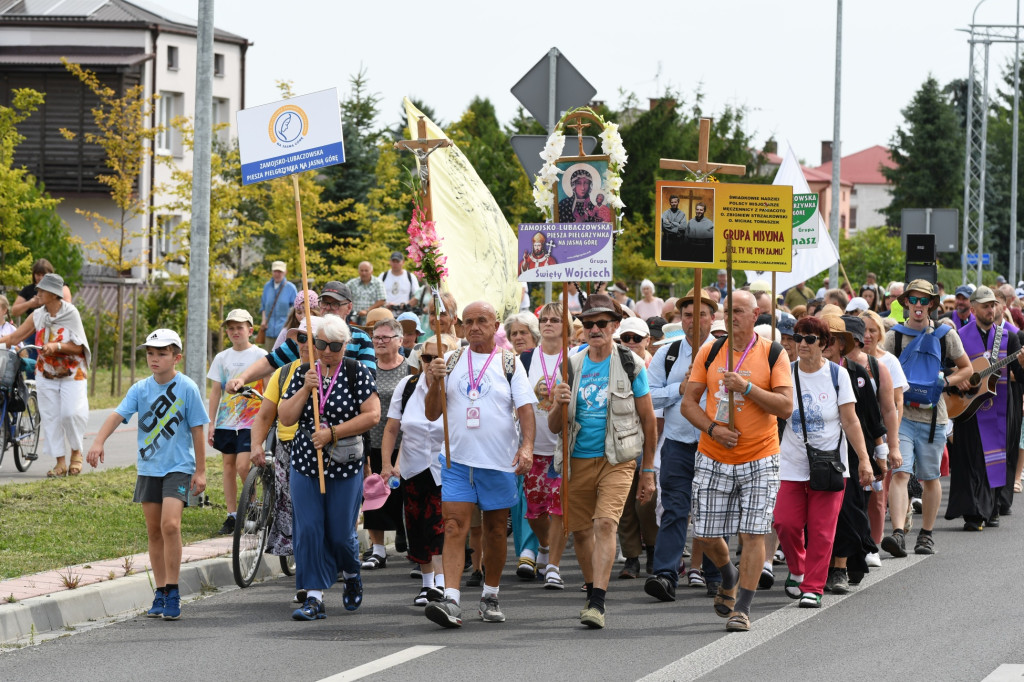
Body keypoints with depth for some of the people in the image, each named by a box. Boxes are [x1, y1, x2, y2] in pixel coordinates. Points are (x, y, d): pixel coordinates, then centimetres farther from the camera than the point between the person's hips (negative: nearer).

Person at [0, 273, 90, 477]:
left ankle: (76, 452, 8)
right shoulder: (37, 315, 2)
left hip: (71, 375, -4)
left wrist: (57, 346, -26)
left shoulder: (71, 313, -10)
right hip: (46, 374, 4)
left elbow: (78, 346, -12)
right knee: (50, 416, 0)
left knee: (71, 413, -17)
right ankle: (60, 463, 7)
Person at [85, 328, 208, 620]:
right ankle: (161, 593, 18)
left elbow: (197, 430, -2)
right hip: (148, 467, 4)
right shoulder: (140, 389, 1)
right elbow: (118, 414, -12)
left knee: (170, 524, -19)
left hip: (178, 466, -4)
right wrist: (99, 441, -29)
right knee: (154, 531, 9)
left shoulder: (187, 388, -7)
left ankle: (173, 592, -11)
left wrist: (200, 470, -1)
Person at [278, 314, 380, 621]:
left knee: (340, 534, 3)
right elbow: (285, 418, 1)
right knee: (308, 530, -5)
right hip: (305, 463, 3)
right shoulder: (303, 373, 5)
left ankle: (351, 576, 34)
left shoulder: (358, 373, -4)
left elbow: (372, 415, -12)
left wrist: (332, 433, -16)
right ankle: (314, 598, -2)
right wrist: (306, 389, -13)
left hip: (344, 466, -3)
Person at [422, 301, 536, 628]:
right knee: (454, 527, -12)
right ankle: (451, 601, -19)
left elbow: (525, 408, -4)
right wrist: (435, 383, -8)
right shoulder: (451, 361, 9)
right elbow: (431, 414, 9)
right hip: (457, 459, 1)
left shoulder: (509, 363, 3)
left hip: (499, 461, -1)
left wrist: (527, 446, -20)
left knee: (495, 531, 9)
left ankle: (490, 597, 23)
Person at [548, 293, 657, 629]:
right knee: (581, 530, 9)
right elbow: (553, 426, 8)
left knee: (605, 523, -20)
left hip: (617, 459, -4)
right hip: (578, 460, 4)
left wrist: (648, 471, 5)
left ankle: (597, 603, -25)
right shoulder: (571, 366, 6)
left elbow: (648, 421, 5)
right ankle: (592, 592, 31)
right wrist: (560, 404, -16)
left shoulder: (631, 365, -2)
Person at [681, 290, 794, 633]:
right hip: (713, 459, 3)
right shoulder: (709, 353, 5)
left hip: (759, 461, -3)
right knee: (706, 534, 5)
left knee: (753, 534, -9)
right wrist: (713, 428, -12)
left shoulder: (773, 354, -3)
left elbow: (786, 406, -10)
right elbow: (689, 402, 5)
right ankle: (729, 578, 35)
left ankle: (741, 609, -3)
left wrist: (747, 387, -19)